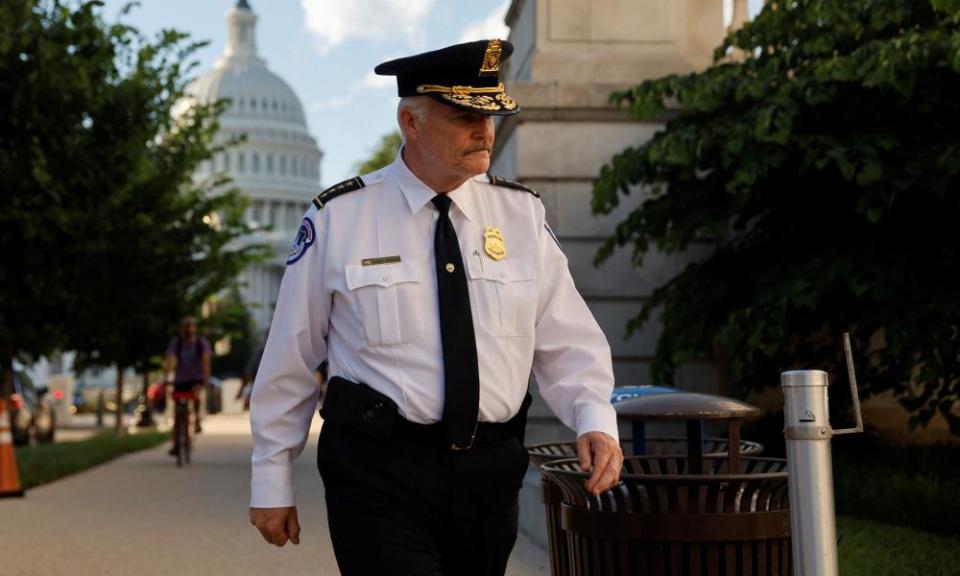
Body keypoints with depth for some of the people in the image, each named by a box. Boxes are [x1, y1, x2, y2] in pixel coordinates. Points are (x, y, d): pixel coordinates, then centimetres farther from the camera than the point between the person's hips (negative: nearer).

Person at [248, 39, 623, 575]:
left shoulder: (522, 213, 3)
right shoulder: (338, 218, -4)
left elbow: (568, 343, 5)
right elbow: (291, 360, 2)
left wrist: (596, 420, -14)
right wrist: (272, 481, 5)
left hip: (491, 470, 4)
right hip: (378, 472, -3)